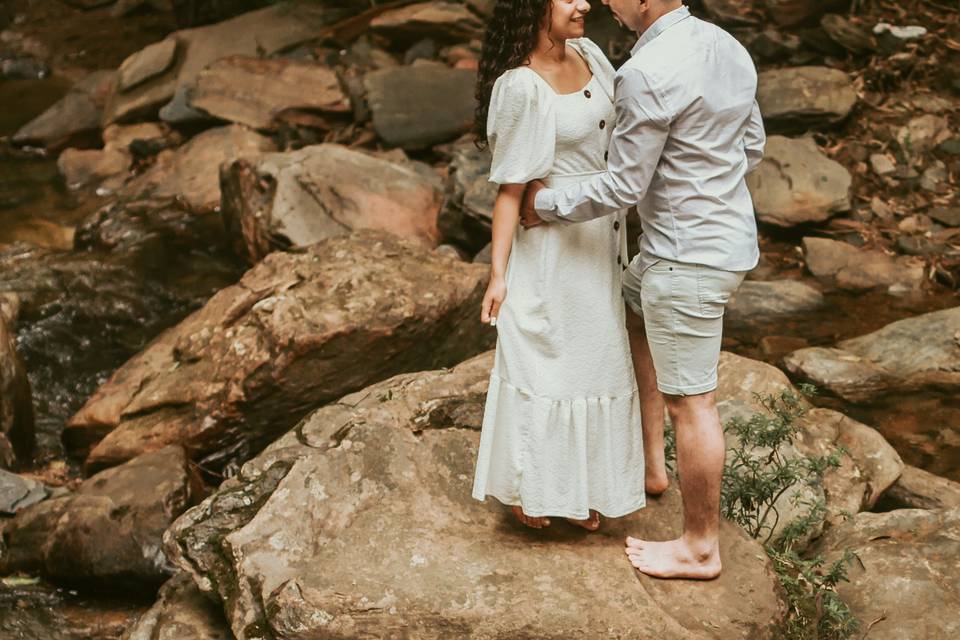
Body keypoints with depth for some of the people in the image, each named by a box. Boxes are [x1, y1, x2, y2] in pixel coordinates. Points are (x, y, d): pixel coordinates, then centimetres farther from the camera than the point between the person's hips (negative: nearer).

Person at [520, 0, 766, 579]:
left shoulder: (647, 74, -23)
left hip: (688, 257, -10)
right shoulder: (728, 47, 5)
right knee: (629, 311, 29)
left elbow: (625, 187, -18)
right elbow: (752, 148, 14)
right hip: (729, 236, 10)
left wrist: (549, 204, -4)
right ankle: (650, 460, 38)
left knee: (690, 401, 3)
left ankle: (700, 547, 18)